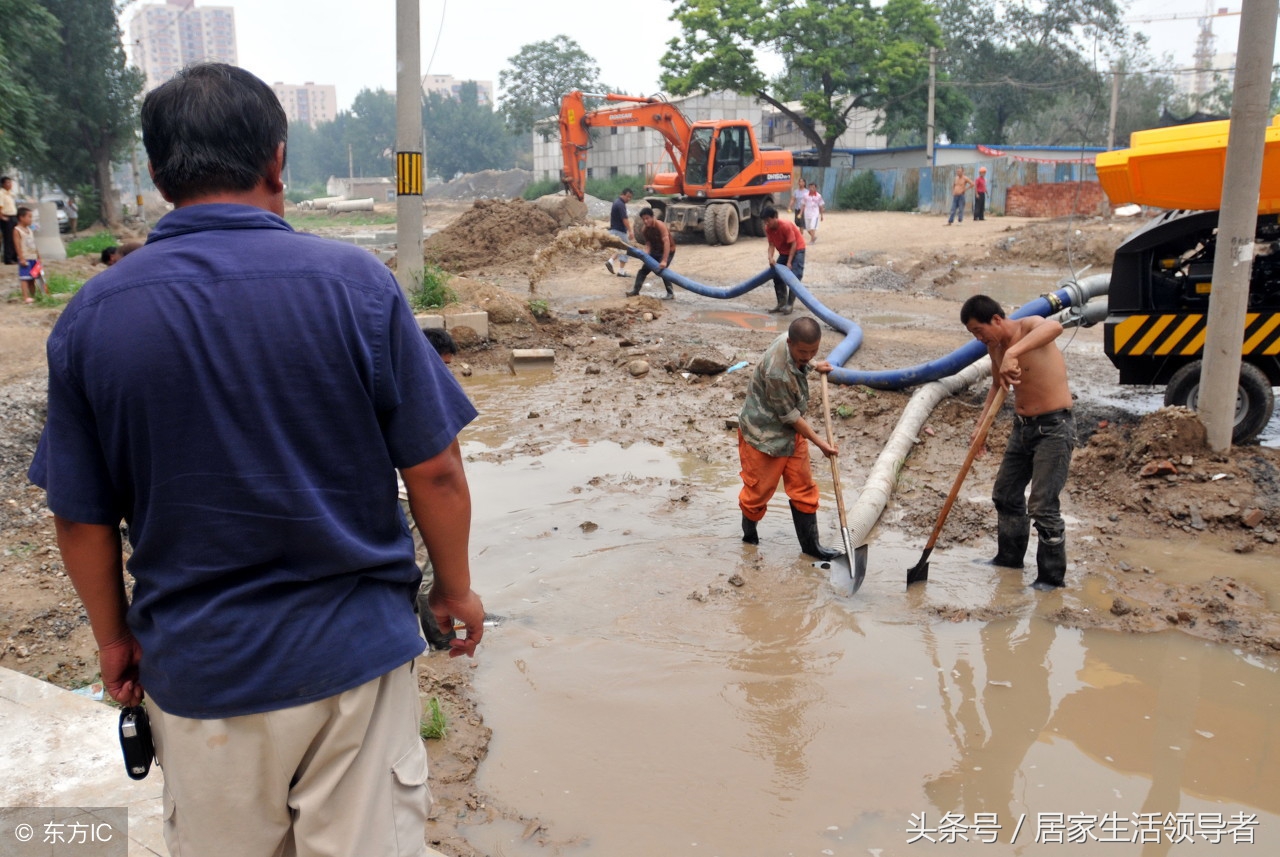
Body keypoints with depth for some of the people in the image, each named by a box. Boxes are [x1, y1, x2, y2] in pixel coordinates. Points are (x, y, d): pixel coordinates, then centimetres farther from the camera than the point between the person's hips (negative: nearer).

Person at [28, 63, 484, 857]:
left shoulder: (91, 315, -7)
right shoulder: (355, 281, -13)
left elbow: (82, 515, -1)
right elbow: (436, 471, -10)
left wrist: (113, 635, 15)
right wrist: (456, 589, 6)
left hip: (198, 665, 2)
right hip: (355, 646, -2)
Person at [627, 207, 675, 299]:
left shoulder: (660, 226, -31)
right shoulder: (644, 229, -10)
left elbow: (667, 242, -38)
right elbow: (648, 244, -6)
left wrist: (664, 260, -44)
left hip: (668, 250, -7)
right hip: (655, 250, 7)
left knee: (661, 270, -19)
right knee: (643, 268, 1)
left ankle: (670, 293, -6)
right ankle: (636, 290, 7)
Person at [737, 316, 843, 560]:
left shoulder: (794, 341, -12)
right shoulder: (776, 373, -36)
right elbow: (790, 416, -23)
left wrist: (814, 366, 30)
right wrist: (820, 443, -14)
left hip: (792, 431, 8)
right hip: (764, 434, -8)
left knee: (804, 487, 11)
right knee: (759, 489, 9)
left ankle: (810, 544, 22)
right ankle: (749, 531, 37)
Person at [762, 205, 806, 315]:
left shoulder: (786, 226, -30)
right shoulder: (768, 229, -11)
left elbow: (793, 244, -25)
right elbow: (771, 244, -9)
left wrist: (789, 262, -27)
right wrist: (770, 258, -28)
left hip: (797, 249, -8)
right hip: (784, 251, 8)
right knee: (777, 276, 3)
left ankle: (789, 304, -15)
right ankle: (781, 303, 8)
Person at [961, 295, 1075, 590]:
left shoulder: (1028, 327, -19)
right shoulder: (994, 347, 5)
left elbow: (1054, 327, -44)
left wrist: (1013, 352, -57)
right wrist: (982, 424, 10)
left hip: (1053, 428, -9)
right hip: (1022, 426, 9)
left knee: (1043, 506, -8)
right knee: (1006, 495, 18)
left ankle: (1052, 577, 6)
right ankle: (1009, 557, 37)